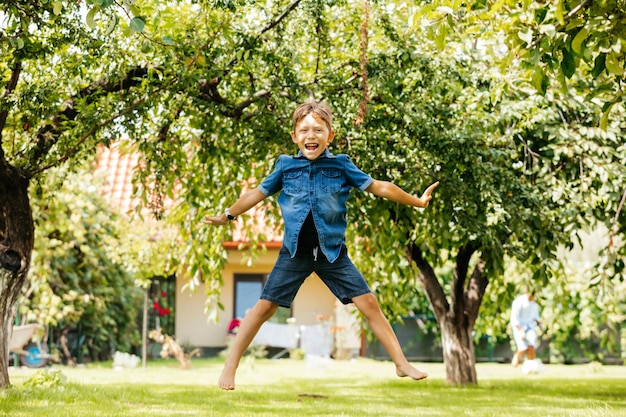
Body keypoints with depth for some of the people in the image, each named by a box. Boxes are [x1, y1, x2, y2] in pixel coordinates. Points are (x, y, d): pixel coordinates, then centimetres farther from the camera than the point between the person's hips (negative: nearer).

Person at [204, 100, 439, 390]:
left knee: (369, 304, -3)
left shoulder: (341, 166, -2)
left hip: (332, 252, 0)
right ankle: (230, 366, 11)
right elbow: (258, 193, 12)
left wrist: (416, 202, 9)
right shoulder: (286, 166, 0)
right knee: (264, 307, -2)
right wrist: (228, 216, 19)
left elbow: (378, 187, 5)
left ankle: (402, 364, 8)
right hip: (294, 253, 0)